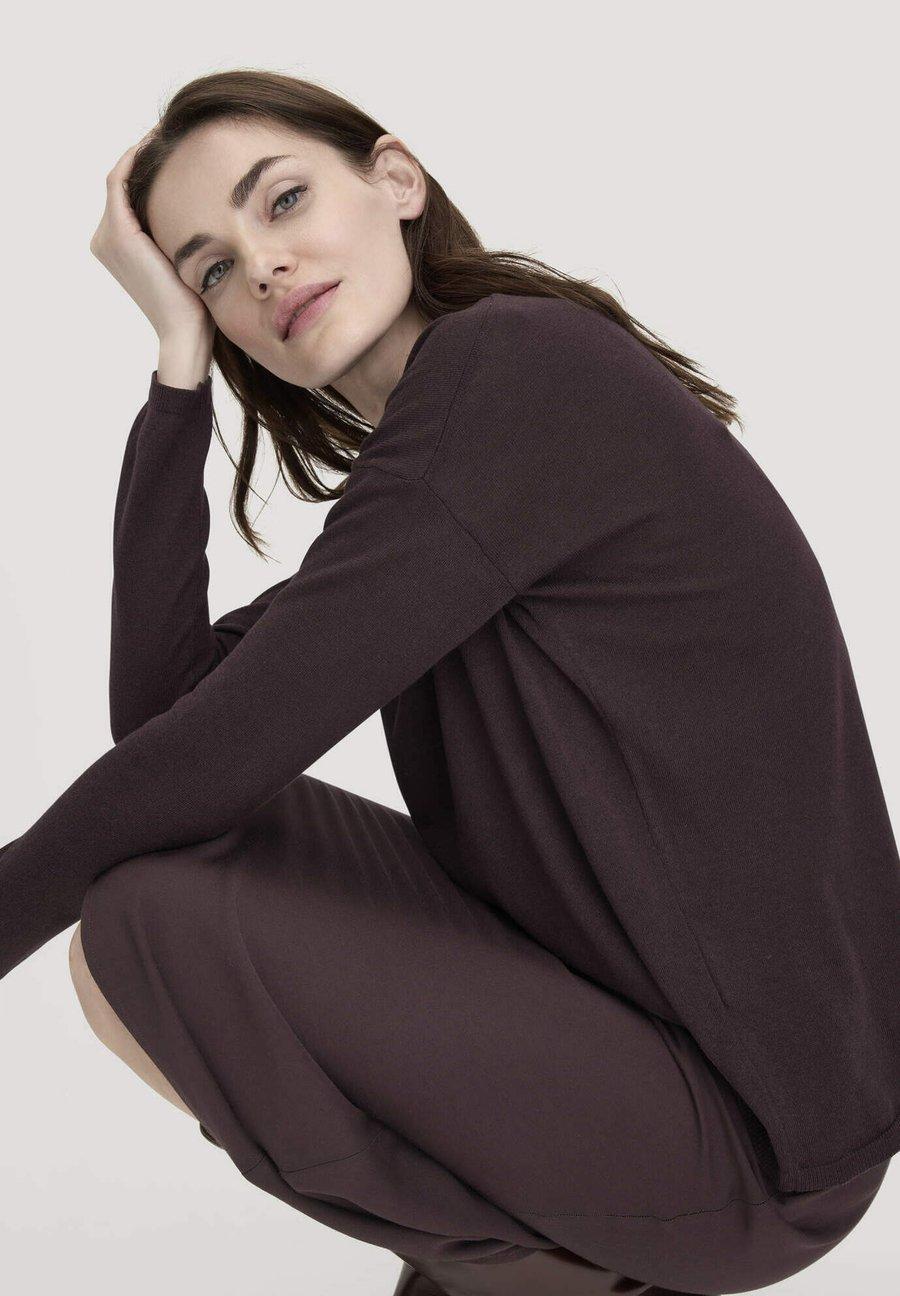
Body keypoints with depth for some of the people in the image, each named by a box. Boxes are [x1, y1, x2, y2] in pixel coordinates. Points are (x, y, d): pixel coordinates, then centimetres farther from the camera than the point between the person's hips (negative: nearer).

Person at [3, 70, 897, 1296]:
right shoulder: (415, 471, 9)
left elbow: (221, 750, -20)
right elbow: (160, 706, -1)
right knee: (215, 838, 9)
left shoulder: (515, 361, -18)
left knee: (145, 924, -16)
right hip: (618, 1000, 9)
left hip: (750, 1144, -9)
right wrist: (178, 361, -1)